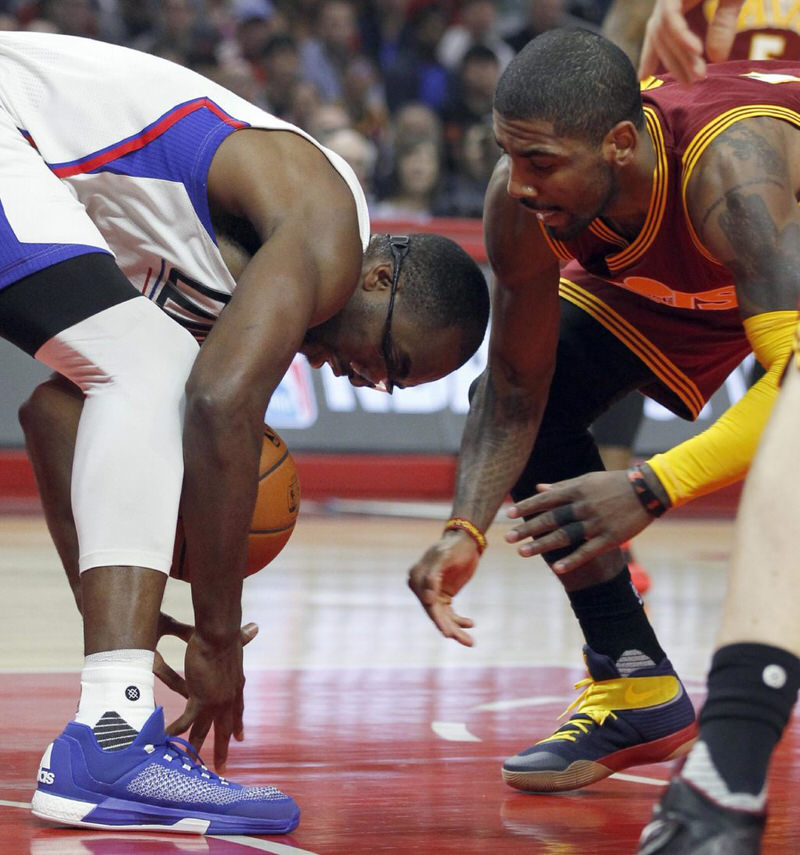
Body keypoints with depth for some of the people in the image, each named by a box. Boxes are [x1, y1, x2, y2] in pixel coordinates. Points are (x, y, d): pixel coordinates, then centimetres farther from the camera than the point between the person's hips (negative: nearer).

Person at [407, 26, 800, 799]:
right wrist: (465, 529, -31)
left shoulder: (728, 170, -47)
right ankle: (635, 687, 5)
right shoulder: (519, 202, -29)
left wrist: (650, 491, -61)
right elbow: (516, 387, -15)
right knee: (520, 395, -6)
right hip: (677, 274, 6)